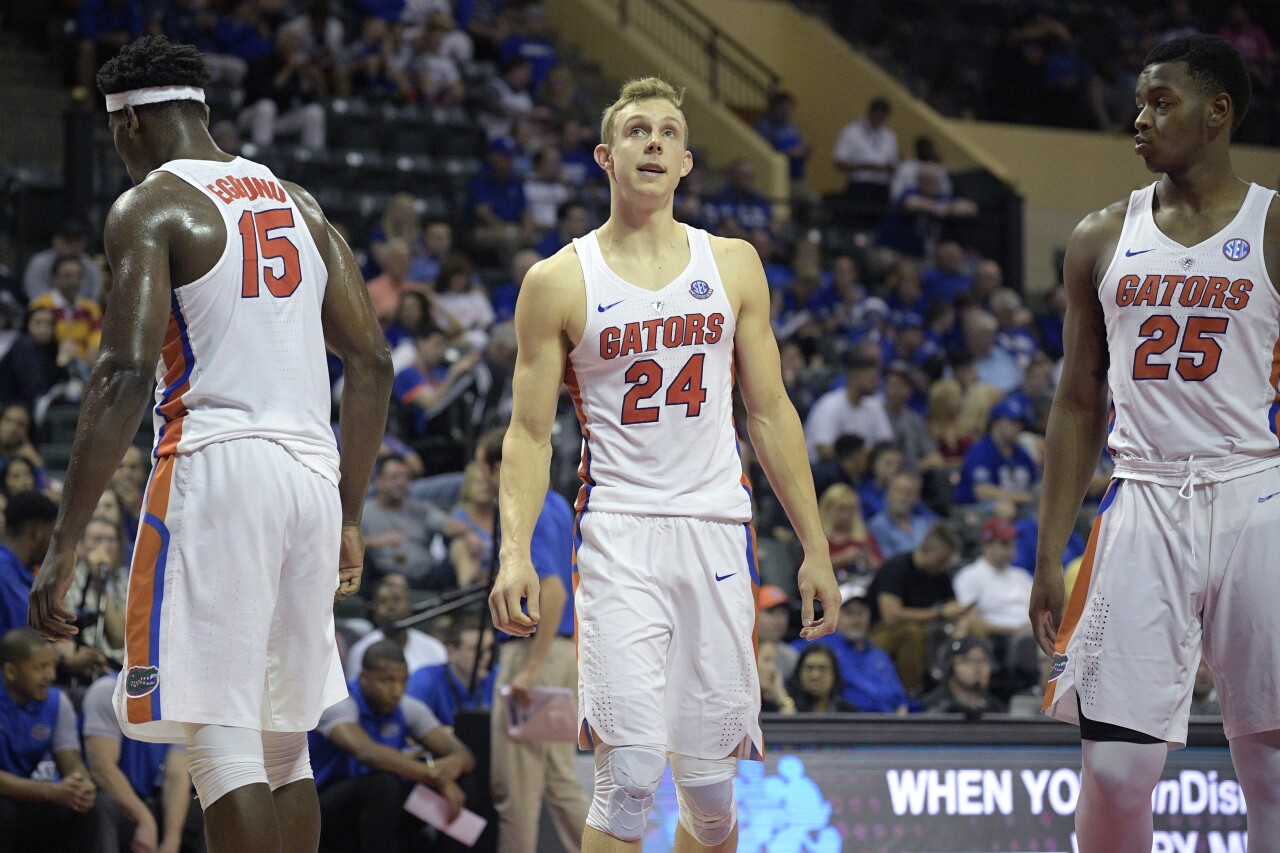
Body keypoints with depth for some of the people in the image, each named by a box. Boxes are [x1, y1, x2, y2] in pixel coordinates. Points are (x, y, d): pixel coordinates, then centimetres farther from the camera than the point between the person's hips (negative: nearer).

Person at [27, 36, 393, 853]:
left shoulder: (149, 206, -3)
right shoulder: (299, 204, 18)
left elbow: (127, 375, -14)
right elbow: (373, 363, 16)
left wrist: (64, 547, -14)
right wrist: (351, 517, 22)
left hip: (215, 468, -7)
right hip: (314, 473, 7)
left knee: (224, 746, -7)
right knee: (283, 745, 16)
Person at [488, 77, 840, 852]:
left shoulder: (733, 265, 11)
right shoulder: (559, 282, 2)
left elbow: (771, 413, 13)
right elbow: (531, 432, 2)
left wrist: (816, 547, 9)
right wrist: (515, 548, -13)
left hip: (718, 529, 3)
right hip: (620, 533, -3)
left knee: (711, 789, 6)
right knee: (630, 776, -17)